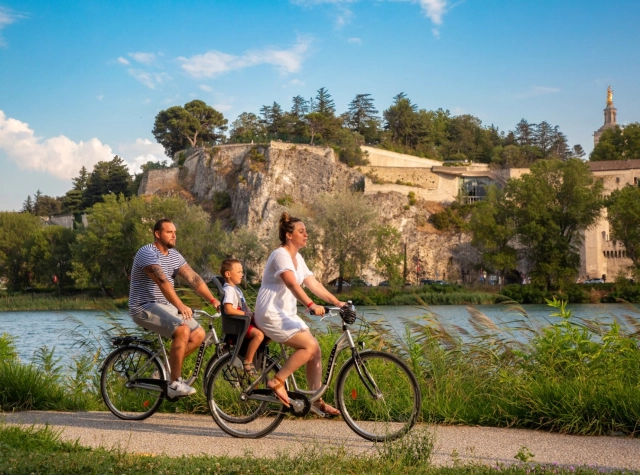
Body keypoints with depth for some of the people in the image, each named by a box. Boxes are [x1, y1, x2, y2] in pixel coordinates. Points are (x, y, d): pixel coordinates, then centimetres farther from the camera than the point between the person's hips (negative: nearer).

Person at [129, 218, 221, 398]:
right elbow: (162, 281, -30)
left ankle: (169, 366, 11)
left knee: (198, 334, -5)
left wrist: (213, 300, -11)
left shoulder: (174, 255, 11)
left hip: (166, 306, 9)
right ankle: (175, 384, -21)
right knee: (182, 330, -29)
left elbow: (194, 278, 2)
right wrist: (180, 306, -42)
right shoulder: (147, 253, -16)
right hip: (145, 307, -9)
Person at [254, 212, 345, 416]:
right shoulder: (281, 255, -16)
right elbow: (292, 284, -31)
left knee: (315, 350, 1)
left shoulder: (297, 258, 13)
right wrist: (311, 305, -44)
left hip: (287, 314, 9)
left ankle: (316, 400, 7)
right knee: (309, 346, -20)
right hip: (271, 314, -9)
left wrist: (337, 302, 0)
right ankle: (277, 382, -11)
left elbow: (314, 284, 10)